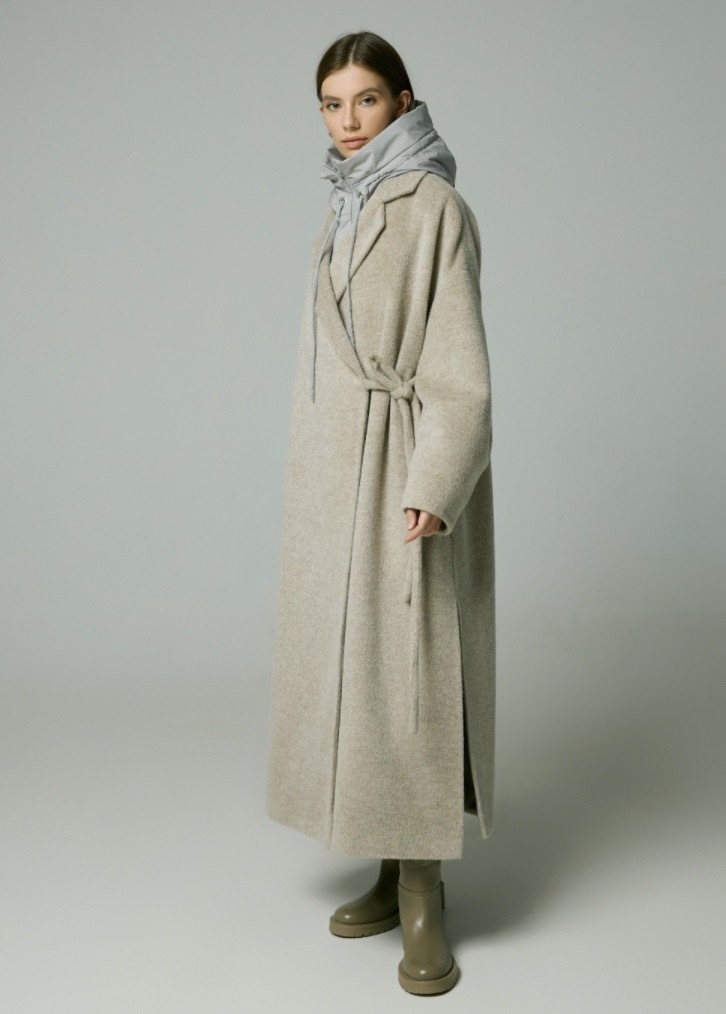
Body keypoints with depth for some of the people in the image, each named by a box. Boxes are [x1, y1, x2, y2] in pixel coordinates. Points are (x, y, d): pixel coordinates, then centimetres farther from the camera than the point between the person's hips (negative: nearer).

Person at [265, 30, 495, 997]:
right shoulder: (347, 212, 16)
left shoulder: (433, 206, -8)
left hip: (401, 473, -8)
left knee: (407, 676, -4)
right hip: (338, 474, 8)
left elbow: (457, 363, -16)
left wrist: (431, 489, -26)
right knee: (352, 671, 10)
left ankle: (423, 903, 8)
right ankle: (394, 874, 23)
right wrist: (318, 481, 17)